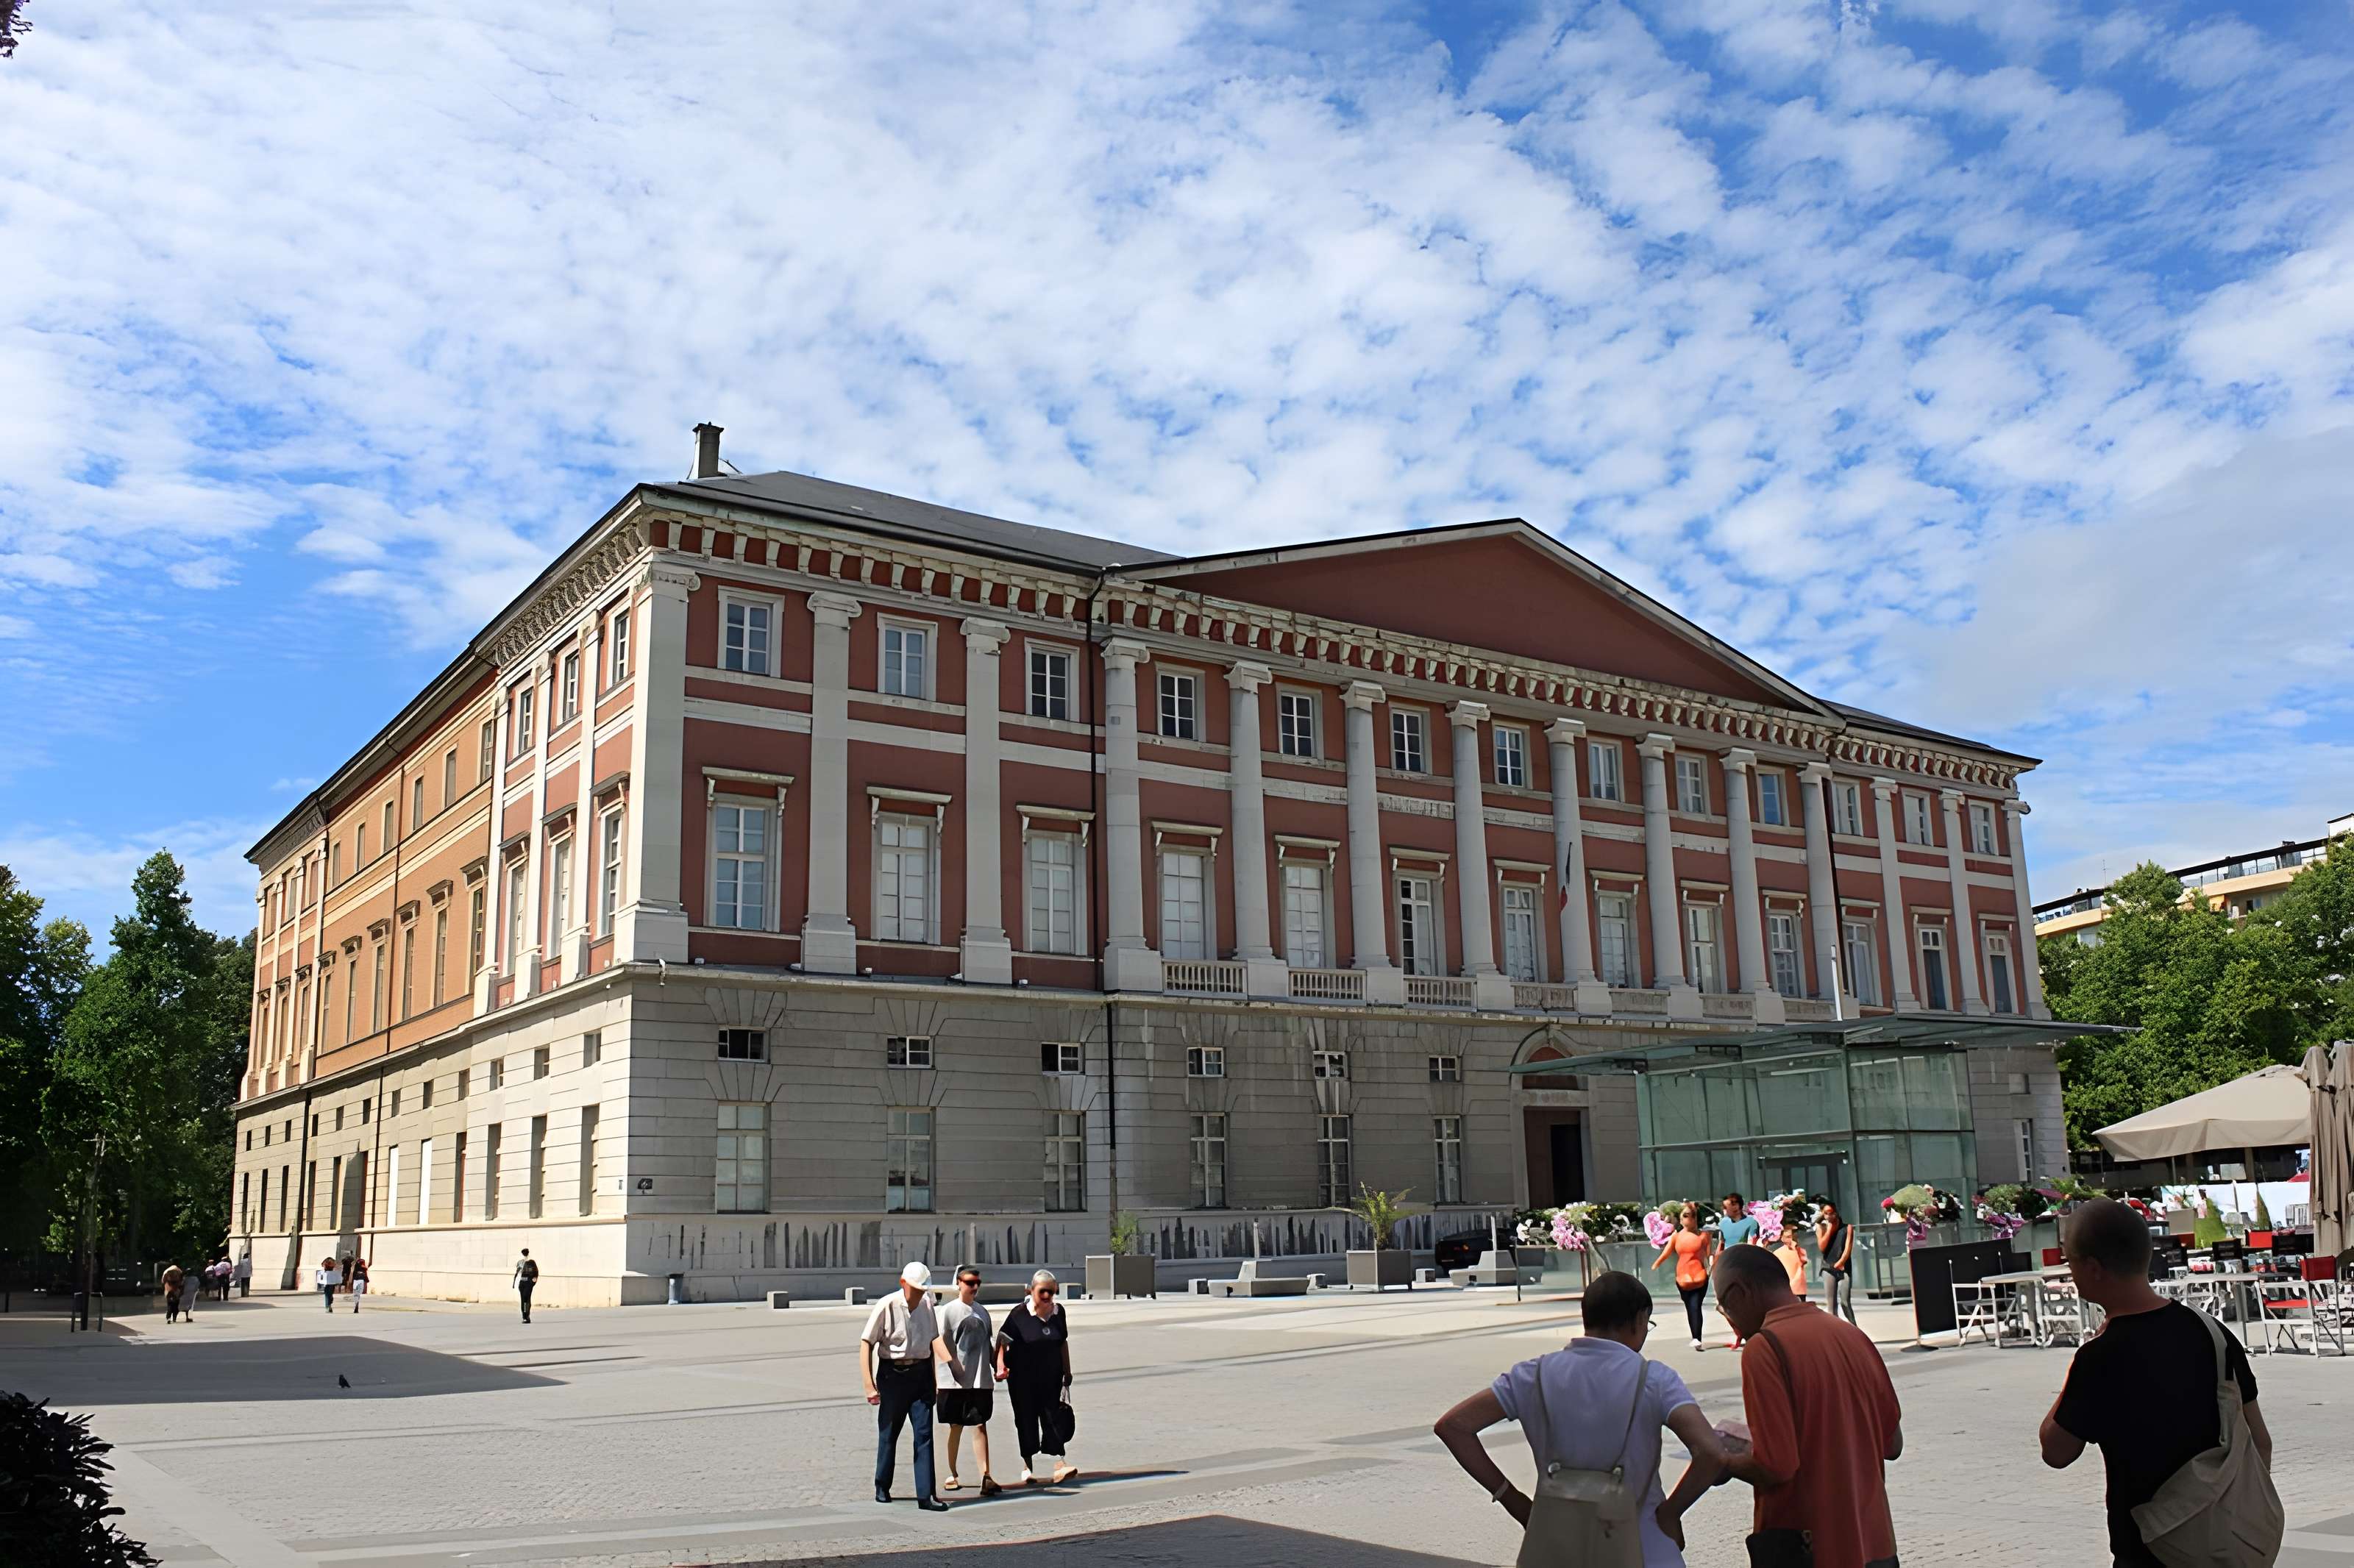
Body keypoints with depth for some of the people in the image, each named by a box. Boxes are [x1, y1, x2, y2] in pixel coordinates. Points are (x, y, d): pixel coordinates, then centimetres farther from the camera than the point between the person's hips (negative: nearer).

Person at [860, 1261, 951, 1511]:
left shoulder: (927, 1305, 4)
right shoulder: (887, 1306, -12)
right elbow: (866, 1344, -10)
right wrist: (870, 1386, -13)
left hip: (921, 1373, 3)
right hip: (893, 1374, -3)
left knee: (924, 1434, -3)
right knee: (888, 1433, 10)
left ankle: (925, 1495, -2)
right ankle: (882, 1486, 30)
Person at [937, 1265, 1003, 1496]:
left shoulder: (982, 1311, 14)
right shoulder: (949, 1311, -2)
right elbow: (942, 1342, -8)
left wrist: (997, 1367, 12)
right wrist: (954, 1364, -17)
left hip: (981, 1380, 4)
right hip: (955, 1381, -4)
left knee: (981, 1425, -3)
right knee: (956, 1427, 7)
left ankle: (985, 1476, -9)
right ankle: (952, 1475, 21)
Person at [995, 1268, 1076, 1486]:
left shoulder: (1058, 1312, 3)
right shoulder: (1019, 1314, -12)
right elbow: (1002, 1341, -13)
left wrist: (1067, 1372, 16)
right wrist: (1001, 1365, -27)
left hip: (1051, 1378, 3)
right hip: (1023, 1378, -3)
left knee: (1051, 1417, -2)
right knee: (1026, 1421, 6)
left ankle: (1060, 1465, -8)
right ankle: (1028, 1466, 18)